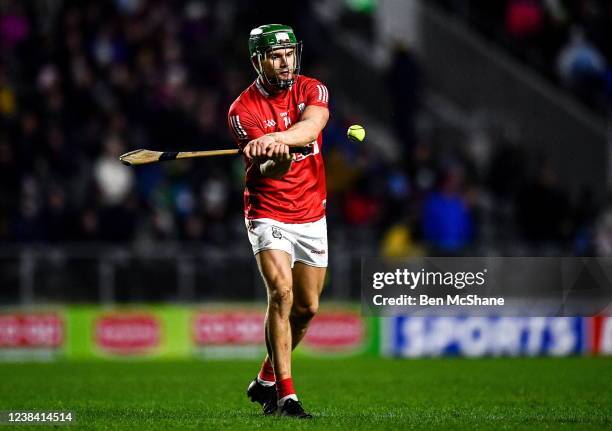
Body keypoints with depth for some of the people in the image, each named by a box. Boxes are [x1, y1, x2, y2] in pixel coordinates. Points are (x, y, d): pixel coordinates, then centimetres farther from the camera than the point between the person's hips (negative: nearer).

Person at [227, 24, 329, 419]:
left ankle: (266, 380, 32)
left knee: (307, 308, 11)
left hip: (312, 215, 4)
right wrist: (278, 159, -47)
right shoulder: (243, 108, -12)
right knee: (281, 292, -24)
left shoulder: (312, 90, -3)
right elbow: (266, 172, -23)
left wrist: (275, 138, -47)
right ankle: (285, 395, -23)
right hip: (268, 215, -4)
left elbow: (312, 125, -28)